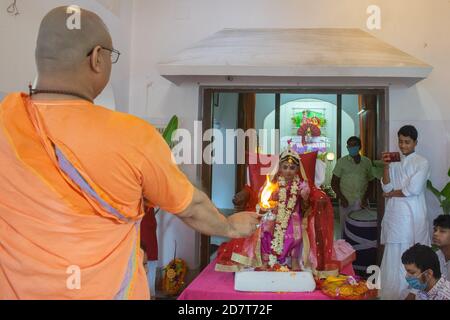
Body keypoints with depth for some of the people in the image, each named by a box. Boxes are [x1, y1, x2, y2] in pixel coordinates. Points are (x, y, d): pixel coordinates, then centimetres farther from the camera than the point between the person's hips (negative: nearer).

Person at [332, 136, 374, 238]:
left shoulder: (367, 162, 7)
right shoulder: (342, 162, 2)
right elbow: (334, 182, 3)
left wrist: (365, 198, -3)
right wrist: (342, 198, -8)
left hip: (362, 202, 1)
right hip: (346, 202, -1)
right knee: (345, 229, 3)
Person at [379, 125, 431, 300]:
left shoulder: (422, 163, -1)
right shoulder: (395, 163, 13)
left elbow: (413, 189, -12)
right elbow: (387, 188, 4)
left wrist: (392, 194, 0)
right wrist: (386, 166, -5)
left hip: (412, 215, -4)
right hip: (394, 215, 4)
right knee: (394, 255, 6)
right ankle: (392, 293, 14)